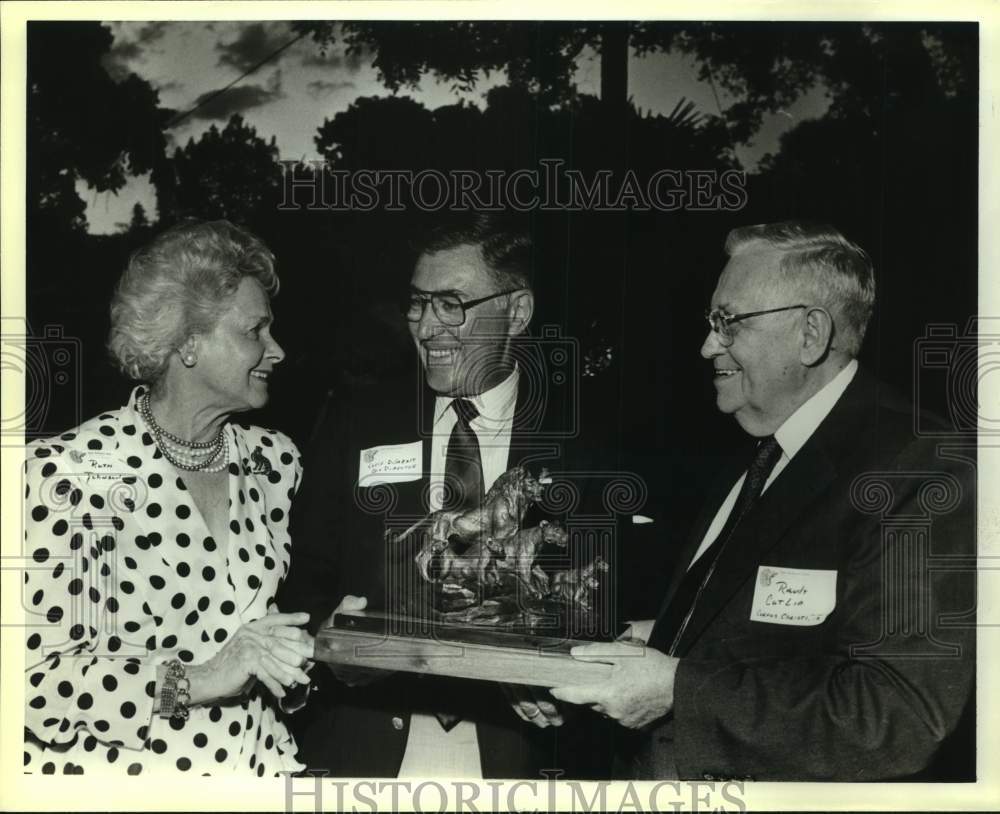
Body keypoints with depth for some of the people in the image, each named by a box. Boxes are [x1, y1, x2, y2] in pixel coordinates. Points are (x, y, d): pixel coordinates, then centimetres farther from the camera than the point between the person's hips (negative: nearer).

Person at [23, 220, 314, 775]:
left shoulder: (273, 462, 4)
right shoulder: (70, 471, -14)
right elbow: (37, 680, -18)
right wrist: (196, 679, -25)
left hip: (255, 765, 1)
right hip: (116, 773, -1)